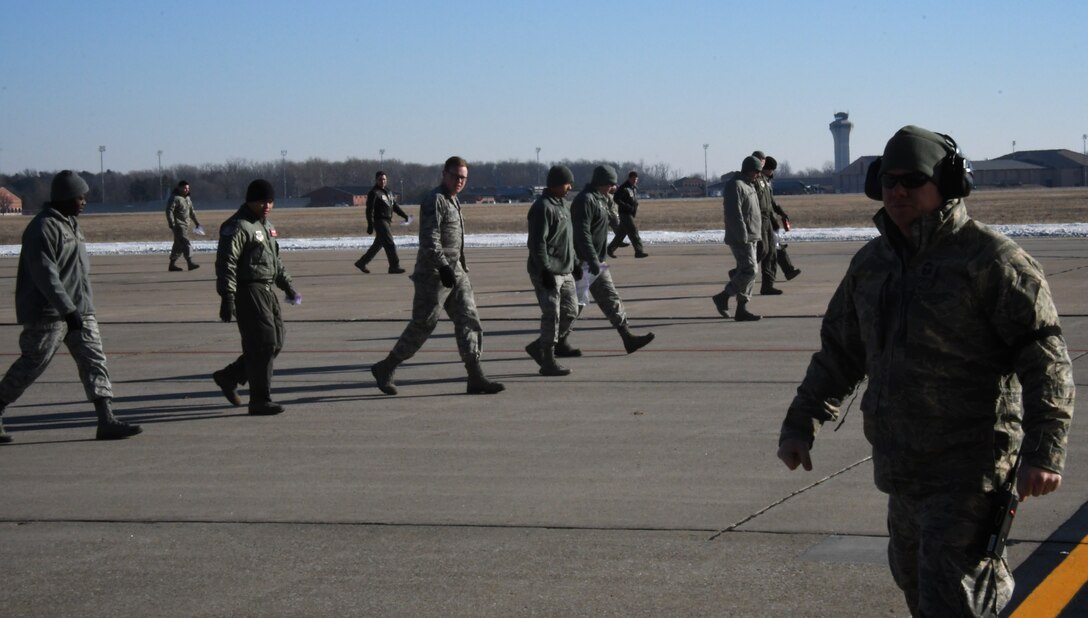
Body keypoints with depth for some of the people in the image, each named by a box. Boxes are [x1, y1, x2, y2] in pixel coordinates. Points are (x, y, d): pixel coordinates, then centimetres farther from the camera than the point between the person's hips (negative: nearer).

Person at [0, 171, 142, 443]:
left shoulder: (71, 224, 15)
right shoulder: (44, 227, -15)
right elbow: (45, 274, -23)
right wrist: (68, 309, -27)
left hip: (79, 310, 9)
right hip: (48, 314, -9)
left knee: (94, 360, 1)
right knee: (31, 365, -1)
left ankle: (107, 421, -3)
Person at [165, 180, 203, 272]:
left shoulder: (188, 198, 15)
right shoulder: (175, 198, -13)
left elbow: (191, 211, 25)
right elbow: (169, 211, -18)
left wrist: (196, 222, 24)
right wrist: (171, 224, -24)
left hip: (185, 224, 9)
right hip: (178, 225, -9)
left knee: (179, 244, 12)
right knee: (185, 243, -16)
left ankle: (172, 265, 18)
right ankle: (190, 263, -22)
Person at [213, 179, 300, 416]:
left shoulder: (267, 225, 18)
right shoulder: (237, 227, -12)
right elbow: (226, 264, -18)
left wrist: (288, 287, 27)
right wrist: (227, 298, -24)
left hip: (267, 291, 10)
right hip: (248, 292, -10)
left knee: (275, 343, 12)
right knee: (262, 344, -10)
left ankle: (229, 377, 26)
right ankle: (260, 401, -4)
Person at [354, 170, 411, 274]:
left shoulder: (389, 193, 17)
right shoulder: (374, 193, -8)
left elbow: (395, 206, 25)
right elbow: (369, 210, -13)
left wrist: (405, 215, 17)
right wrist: (370, 225, -19)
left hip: (386, 222, 9)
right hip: (379, 221, -9)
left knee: (378, 245, 14)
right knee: (390, 244, -12)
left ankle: (361, 262, 24)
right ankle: (394, 266, -10)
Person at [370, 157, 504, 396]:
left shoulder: (453, 201, 17)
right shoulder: (435, 200, -13)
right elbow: (430, 239, -22)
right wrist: (443, 266, -29)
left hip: (455, 272, 9)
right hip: (435, 275, -9)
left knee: (469, 320, 1)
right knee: (423, 324, -3)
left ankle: (476, 378, 0)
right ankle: (385, 368, 11)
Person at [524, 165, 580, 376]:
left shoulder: (562, 204, 15)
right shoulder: (543, 207, -16)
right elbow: (537, 242, -21)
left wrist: (575, 263, 25)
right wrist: (545, 270, -25)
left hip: (565, 271, 10)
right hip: (547, 272, -10)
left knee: (571, 311, 13)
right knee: (552, 316, -8)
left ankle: (540, 347, 27)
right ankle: (548, 362, -1)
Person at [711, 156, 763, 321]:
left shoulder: (749, 185, 19)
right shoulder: (735, 186, -14)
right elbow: (734, 214, -21)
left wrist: (757, 234, 21)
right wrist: (743, 236, -24)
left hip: (750, 238, 10)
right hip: (741, 239, -10)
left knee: (748, 272, 8)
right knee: (749, 271, -14)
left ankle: (742, 309, 10)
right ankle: (723, 297, -4)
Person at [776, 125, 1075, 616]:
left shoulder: (989, 258, -11)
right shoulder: (872, 262, 11)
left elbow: (1044, 355, -16)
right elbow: (839, 351, 21)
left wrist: (1043, 450, -25)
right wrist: (800, 424, 14)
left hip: (971, 464, -8)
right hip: (901, 463, 8)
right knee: (913, 574, 20)